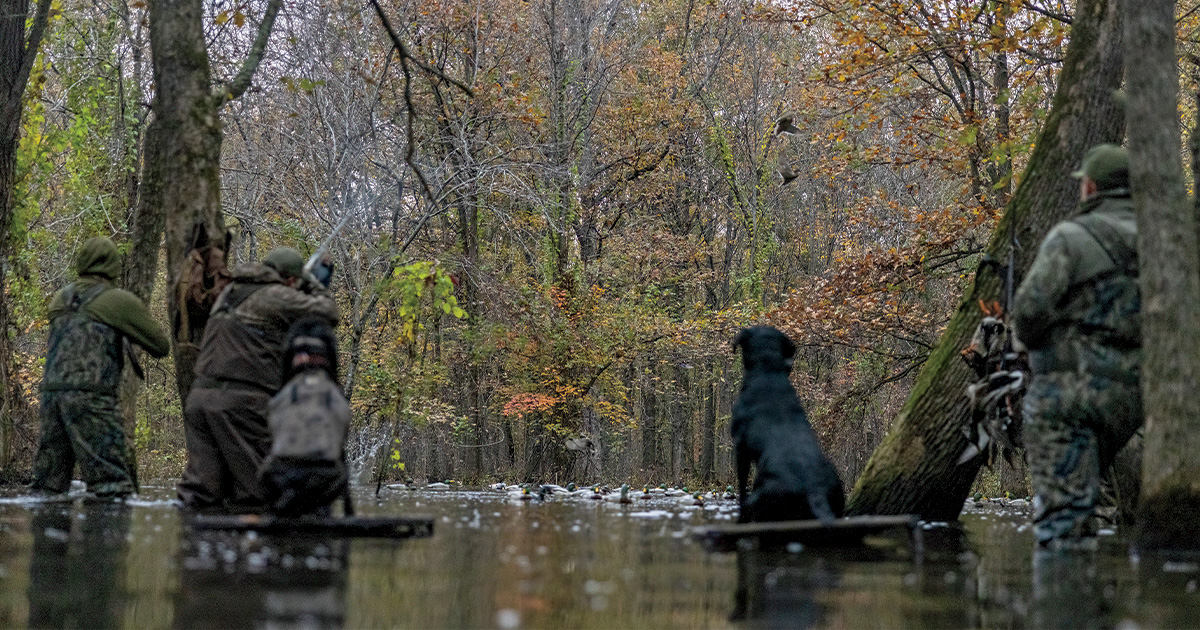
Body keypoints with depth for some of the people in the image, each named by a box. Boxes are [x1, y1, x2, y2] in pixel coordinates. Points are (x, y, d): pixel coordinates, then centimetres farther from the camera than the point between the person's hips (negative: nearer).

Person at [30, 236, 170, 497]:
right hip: (90, 395, -6)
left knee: (46, 486, 11)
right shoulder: (120, 301, 0)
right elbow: (161, 346, 7)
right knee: (113, 485, -7)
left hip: (51, 390, 6)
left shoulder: (60, 299, 17)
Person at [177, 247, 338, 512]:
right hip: (241, 401, -7)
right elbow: (328, 315, 0)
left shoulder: (230, 291, 20)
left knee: (200, 493, 5)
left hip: (201, 394, 7)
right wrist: (314, 286, 19)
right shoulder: (276, 296, -3)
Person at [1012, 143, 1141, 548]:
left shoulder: (1072, 238, -8)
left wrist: (1035, 340, 7)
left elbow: (1029, 311, -15)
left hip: (1068, 391, -7)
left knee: (1061, 521, -7)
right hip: (1129, 396, 7)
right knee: (1078, 502, 24)